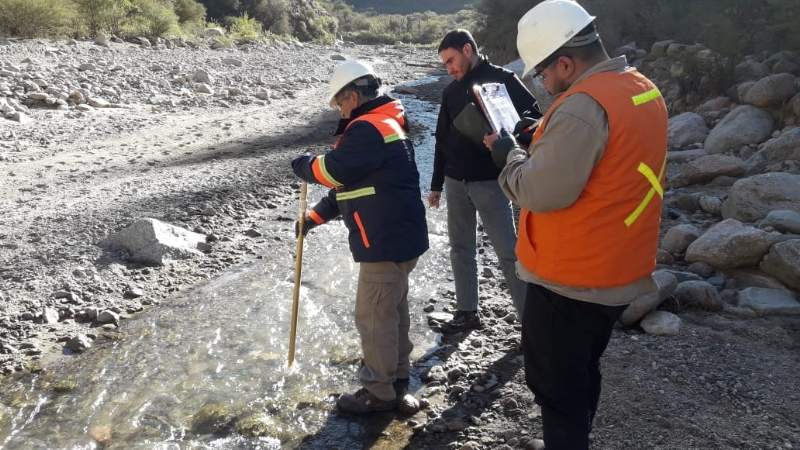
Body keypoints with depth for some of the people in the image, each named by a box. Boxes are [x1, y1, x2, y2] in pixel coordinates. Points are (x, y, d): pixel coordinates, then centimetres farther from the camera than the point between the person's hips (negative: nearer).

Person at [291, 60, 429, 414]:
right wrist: (316, 216, 18)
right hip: (400, 236, 10)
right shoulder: (386, 123, 16)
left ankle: (379, 392, 15)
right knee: (393, 307, 22)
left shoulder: (368, 128, -18)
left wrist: (302, 165, 1)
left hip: (386, 241, -10)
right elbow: (349, 183, 19)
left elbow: (333, 171, -20)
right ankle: (397, 373, 38)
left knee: (374, 316, 1)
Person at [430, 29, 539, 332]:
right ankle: (467, 312, 23)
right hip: (455, 183, 6)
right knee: (460, 249, 11)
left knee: (508, 252, -4)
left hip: (489, 182, -6)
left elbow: (533, 119, -10)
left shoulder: (503, 80, -6)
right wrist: (437, 184, 18)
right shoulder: (451, 91, 11)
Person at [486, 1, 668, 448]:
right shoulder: (644, 90, 6)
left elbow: (541, 192, -25)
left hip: (570, 279, -9)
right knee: (582, 374, 25)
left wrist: (508, 154, -8)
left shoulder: (582, 106, -24)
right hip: (620, 272, 9)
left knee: (555, 384, 9)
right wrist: (543, 138, 5)